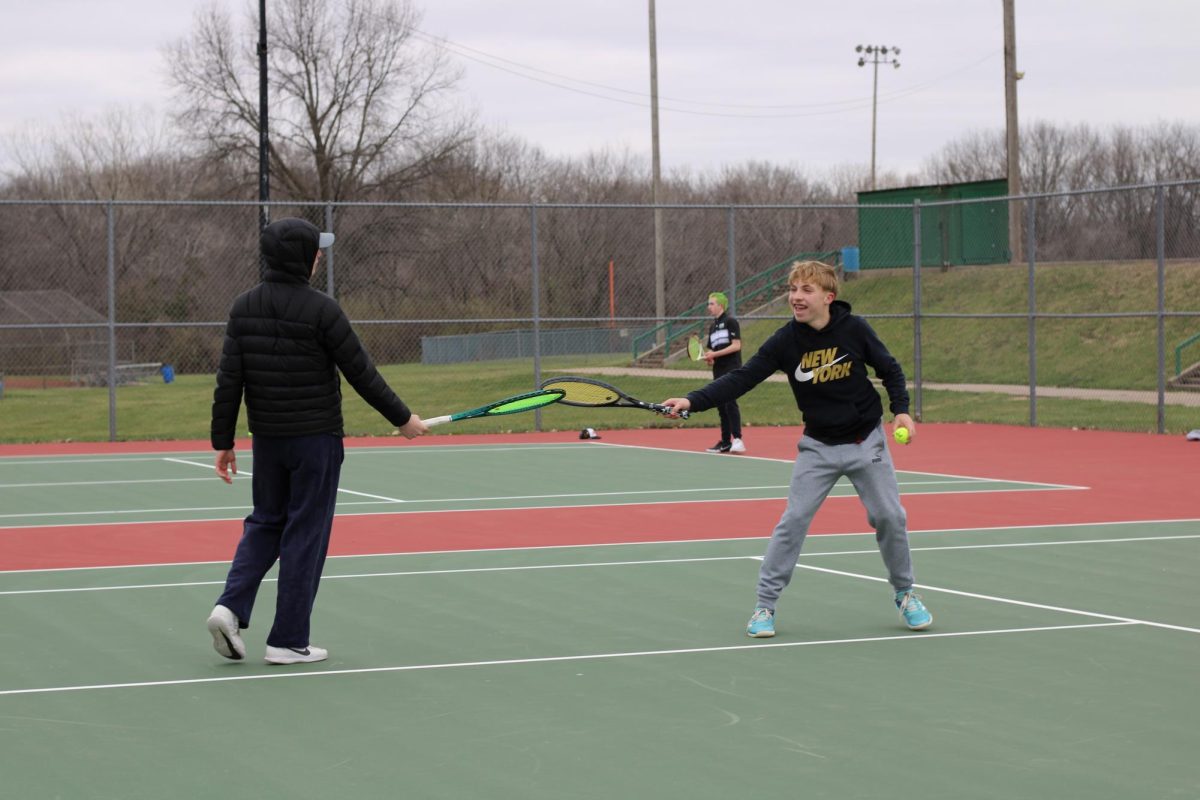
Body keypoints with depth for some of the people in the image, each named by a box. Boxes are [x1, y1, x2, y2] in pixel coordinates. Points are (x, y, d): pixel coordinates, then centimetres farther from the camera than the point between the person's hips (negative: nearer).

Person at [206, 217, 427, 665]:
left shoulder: (244, 308, 1)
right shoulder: (321, 310, -14)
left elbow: (229, 381, 1)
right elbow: (361, 374, -10)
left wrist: (223, 441, 8)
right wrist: (402, 418, 2)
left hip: (267, 439, 5)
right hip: (315, 439, -5)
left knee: (265, 523, 20)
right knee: (305, 535, 3)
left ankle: (231, 606, 0)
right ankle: (288, 641, 7)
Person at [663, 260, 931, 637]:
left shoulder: (854, 330, -13)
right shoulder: (785, 341, -13)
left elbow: (890, 369, 1)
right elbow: (740, 378, -16)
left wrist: (901, 410, -11)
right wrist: (693, 401, -27)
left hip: (866, 441, 0)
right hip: (818, 447, 0)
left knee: (890, 518, 2)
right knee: (793, 520, -7)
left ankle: (904, 594, 24)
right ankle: (764, 605, 1)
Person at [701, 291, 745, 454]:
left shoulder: (730, 321, -5)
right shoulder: (712, 326, 19)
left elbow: (736, 345, -13)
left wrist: (715, 354, -15)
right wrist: (709, 358, 3)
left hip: (731, 369, -8)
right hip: (718, 370, 8)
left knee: (730, 402, -17)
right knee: (721, 406, 7)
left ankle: (737, 439, -20)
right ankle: (725, 442, 11)